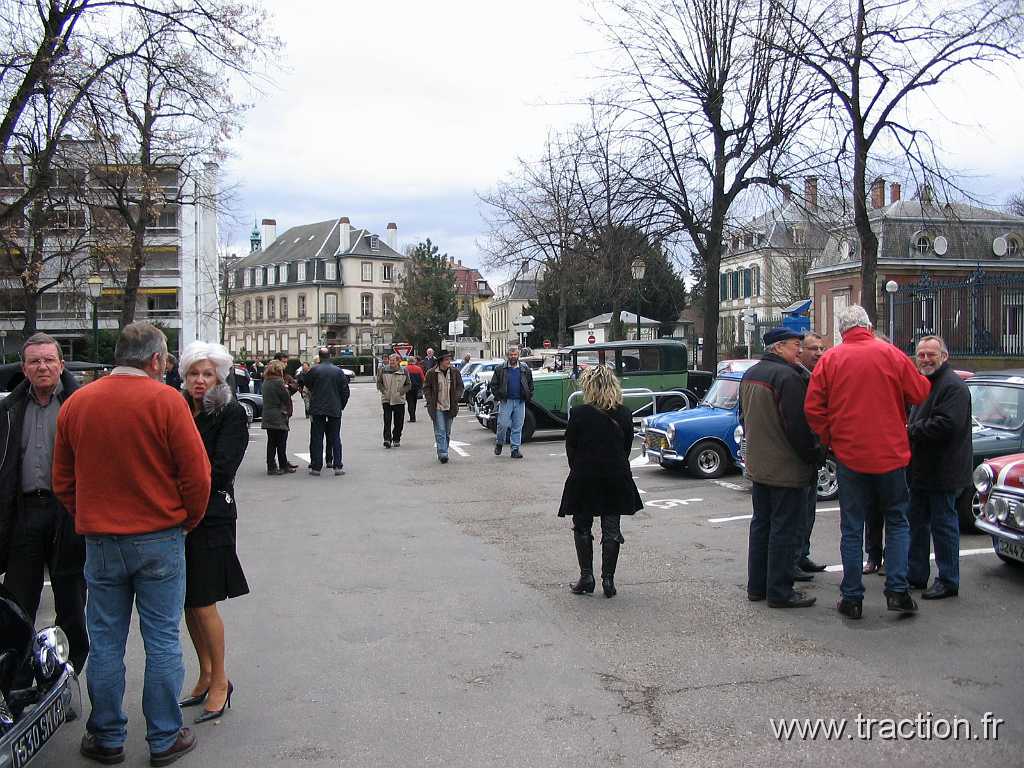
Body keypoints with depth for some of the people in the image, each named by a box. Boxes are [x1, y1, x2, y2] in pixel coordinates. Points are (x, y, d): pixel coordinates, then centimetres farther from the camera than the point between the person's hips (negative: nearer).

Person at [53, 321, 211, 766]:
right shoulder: (165, 400, -12)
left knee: (106, 642, 13)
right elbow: (196, 474, -12)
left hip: (100, 541, 4)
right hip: (160, 539, -3)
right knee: (162, 641, 6)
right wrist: (187, 521, 4)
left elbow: (62, 481, 9)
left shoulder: (76, 403, 2)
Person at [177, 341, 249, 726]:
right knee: (188, 602, 14)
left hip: (209, 518, -5)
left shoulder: (231, 414, -7)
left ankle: (220, 681, 15)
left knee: (203, 604, -2)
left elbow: (220, 471, -14)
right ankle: (206, 673, 31)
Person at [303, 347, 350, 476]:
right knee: (335, 438, 7)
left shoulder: (314, 370, -5)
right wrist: (341, 406, 13)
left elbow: (304, 382, 6)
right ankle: (337, 466, 2)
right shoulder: (339, 371, 0)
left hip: (317, 409, -1)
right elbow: (345, 391, 3)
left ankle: (316, 467, 4)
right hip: (335, 409, 1)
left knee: (316, 438, 5)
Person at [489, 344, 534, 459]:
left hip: (520, 402, 2)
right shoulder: (500, 369, 3)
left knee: (518, 427, 2)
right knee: (503, 424, -7)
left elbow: (530, 385, 17)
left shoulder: (525, 369, 9)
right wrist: (498, 396, -2)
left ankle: (515, 449, 8)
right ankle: (499, 443, 18)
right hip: (506, 401, -2)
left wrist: (528, 397, 7)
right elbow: (493, 384, 7)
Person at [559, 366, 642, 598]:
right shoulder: (624, 414, 0)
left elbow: (570, 447, -3)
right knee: (612, 530, 10)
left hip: (584, 478, -2)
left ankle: (586, 577, 11)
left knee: (582, 528, 12)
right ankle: (608, 580, 11)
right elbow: (627, 447, 6)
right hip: (617, 478, 3)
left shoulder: (578, 413, -10)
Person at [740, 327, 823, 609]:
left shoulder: (749, 375, 11)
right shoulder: (788, 377, -20)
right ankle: (779, 592, 5)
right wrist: (814, 456, -9)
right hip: (787, 469, -9)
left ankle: (757, 586, 24)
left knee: (761, 524, 16)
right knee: (785, 530, -1)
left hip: (757, 466, 9)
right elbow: (798, 426, -22)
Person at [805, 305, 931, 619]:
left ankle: (852, 599, 12)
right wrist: (925, 379, 23)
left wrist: (830, 439, 8)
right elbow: (919, 394, 2)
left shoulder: (829, 360, -3)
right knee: (897, 521, 15)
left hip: (849, 455, 1)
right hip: (890, 454, 0)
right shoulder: (892, 355, -5)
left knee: (852, 528, 8)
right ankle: (897, 591, 7)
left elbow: (813, 409, -6)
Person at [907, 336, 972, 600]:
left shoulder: (954, 386, -16)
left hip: (943, 472, -10)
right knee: (918, 522, 16)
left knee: (944, 524, -1)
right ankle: (916, 574, 26)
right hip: (922, 469, 10)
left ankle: (949, 581, 9)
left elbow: (946, 425, -27)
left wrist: (911, 430, -17)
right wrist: (910, 429, 5)